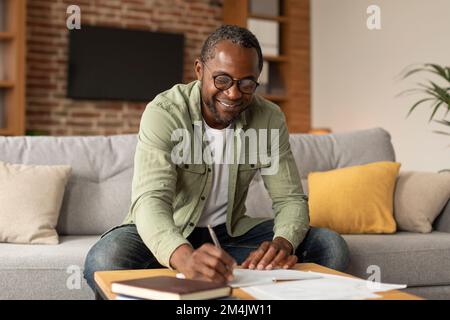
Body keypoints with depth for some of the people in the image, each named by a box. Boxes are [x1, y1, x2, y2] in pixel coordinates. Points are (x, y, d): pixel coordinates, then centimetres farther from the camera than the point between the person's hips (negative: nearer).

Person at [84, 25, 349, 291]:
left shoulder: (270, 118, -9)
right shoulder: (163, 113, -22)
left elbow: (291, 198, -9)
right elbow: (151, 200, -34)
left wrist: (282, 244, -34)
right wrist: (185, 257, -56)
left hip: (230, 231, 4)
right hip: (169, 233, -3)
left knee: (332, 247, -16)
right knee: (105, 260, -36)